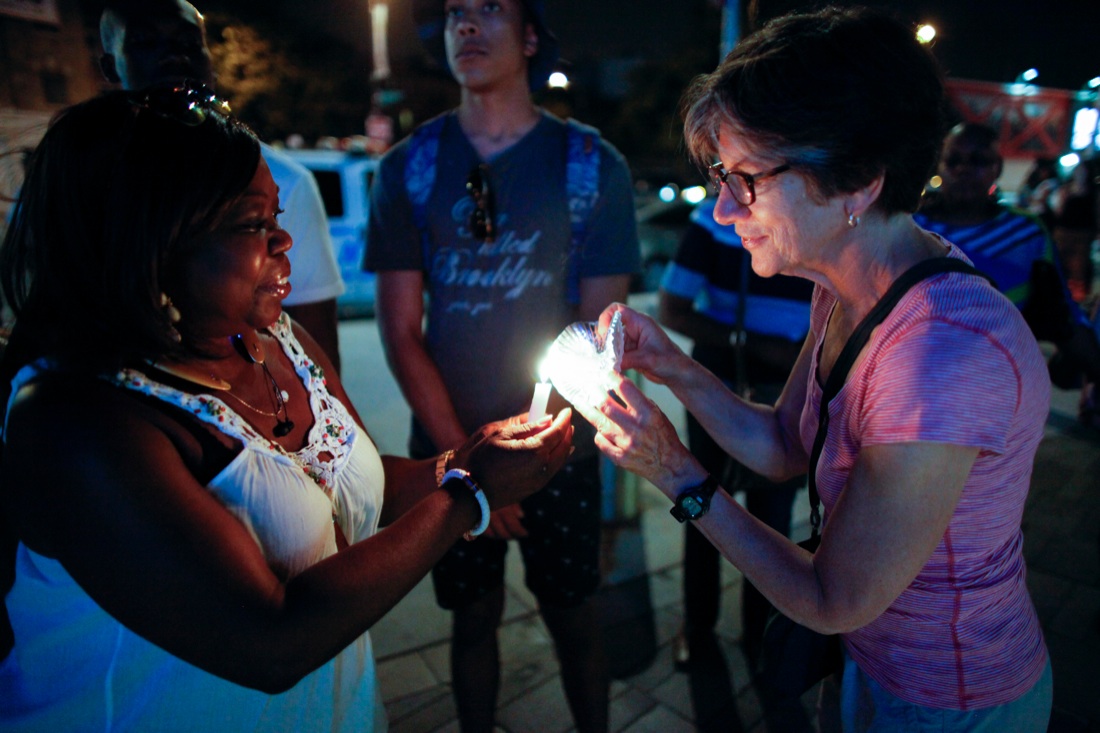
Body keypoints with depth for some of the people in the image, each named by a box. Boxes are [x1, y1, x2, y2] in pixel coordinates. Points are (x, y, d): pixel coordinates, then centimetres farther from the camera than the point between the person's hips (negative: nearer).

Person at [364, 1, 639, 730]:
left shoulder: (593, 165, -5)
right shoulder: (408, 168, -1)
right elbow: (401, 332, -4)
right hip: (448, 447, 1)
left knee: (574, 617, 14)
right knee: (473, 617, 17)